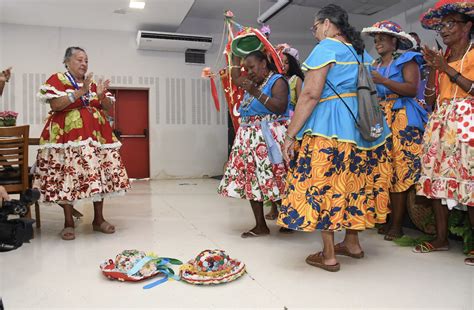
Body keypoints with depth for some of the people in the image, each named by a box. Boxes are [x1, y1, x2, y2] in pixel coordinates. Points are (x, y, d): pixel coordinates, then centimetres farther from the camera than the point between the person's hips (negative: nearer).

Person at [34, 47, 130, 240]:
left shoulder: (93, 82, 17)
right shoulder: (57, 79, 4)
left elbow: (108, 108, 14)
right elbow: (55, 105, -11)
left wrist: (101, 95, -6)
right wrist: (81, 92, -16)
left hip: (96, 134, 5)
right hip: (69, 135, -4)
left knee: (99, 174, 0)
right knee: (68, 176, -8)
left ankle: (99, 219, 11)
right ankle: (68, 223, 4)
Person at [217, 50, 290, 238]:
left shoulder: (277, 81, -3)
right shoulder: (254, 83, 19)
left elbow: (280, 108, -17)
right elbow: (235, 78, 37)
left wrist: (256, 93, -20)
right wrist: (236, 54, 33)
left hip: (269, 139, -8)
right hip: (250, 139, 8)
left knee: (274, 181, -9)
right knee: (251, 181, 3)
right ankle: (260, 226, 9)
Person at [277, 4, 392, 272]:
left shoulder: (326, 48, -6)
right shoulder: (363, 53, 18)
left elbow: (310, 94, -16)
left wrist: (291, 135, -16)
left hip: (328, 128, -8)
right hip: (362, 127, 9)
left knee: (324, 185, -2)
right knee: (353, 183, 16)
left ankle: (329, 255, 5)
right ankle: (352, 243, 27)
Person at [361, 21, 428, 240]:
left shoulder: (407, 59, 4)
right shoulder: (374, 65, 21)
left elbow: (412, 89, -11)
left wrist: (383, 81, -17)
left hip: (402, 120, -5)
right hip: (379, 120, 6)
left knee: (400, 170, -9)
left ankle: (397, 225, -5)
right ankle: (389, 220, 8)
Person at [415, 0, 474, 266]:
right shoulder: (442, 57, 18)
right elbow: (430, 98, 11)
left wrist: (447, 69, -12)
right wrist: (432, 67, 1)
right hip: (440, 122, 6)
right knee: (437, 178, 3)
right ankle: (441, 237, 12)